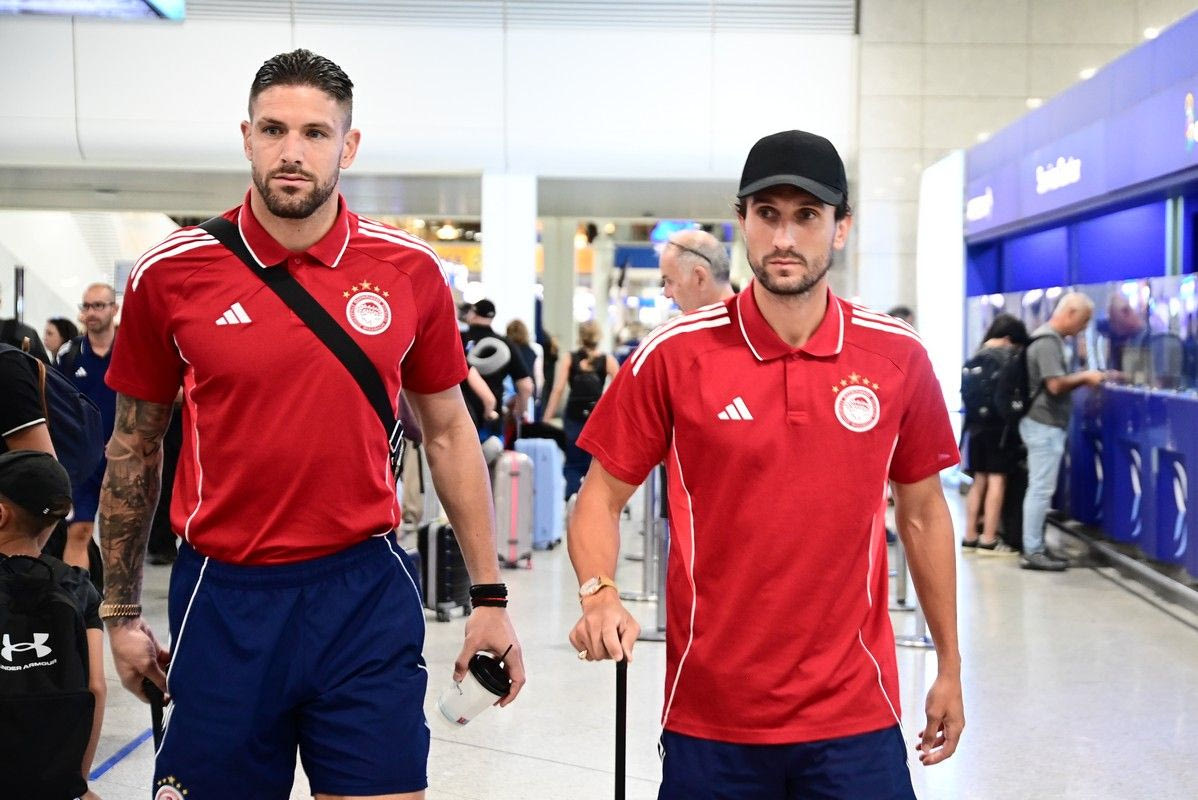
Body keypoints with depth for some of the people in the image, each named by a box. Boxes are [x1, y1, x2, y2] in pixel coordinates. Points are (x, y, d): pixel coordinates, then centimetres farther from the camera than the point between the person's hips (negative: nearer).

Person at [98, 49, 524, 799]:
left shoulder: (412, 272, -1)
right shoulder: (169, 274, -3)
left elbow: (447, 433, 8)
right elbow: (135, 447, 8)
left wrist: (490, 595, 7)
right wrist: (121, 612, 11)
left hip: (366, 592, 0)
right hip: (224, 598, 0)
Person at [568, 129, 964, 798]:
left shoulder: (899, 357, -1)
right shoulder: (674, 354, -6)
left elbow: (923, 512, 9)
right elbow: (603, 497, 1)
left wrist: (949, 666, 12)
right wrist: (599, 595, -18)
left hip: (856, 717, 1)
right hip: (708, 718, -1)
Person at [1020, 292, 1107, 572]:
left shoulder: (1051, 339, 16)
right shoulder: (1048, 342, -16)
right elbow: (1056, 385, -23)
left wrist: (1083, 379, 8)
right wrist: (1084, 377, -9)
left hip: (1045, 425, 10)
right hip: (1044, 425, -10)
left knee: (1040, 488, 13)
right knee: (1041, 489, -7)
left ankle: (1035, 547, 18)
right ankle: (1032, 552, -3)